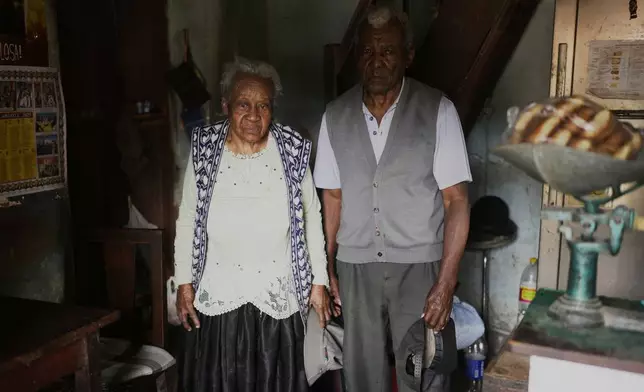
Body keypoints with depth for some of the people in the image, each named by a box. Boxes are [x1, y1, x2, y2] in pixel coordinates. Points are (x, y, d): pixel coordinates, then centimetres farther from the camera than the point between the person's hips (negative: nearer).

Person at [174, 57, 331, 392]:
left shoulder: (292, 152, -8)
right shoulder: (204, 151, -6)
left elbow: (312, 220, 0)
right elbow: (187, 222, 3)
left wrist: (319, 282, 2)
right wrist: (184, 282, 2)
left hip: (278, 301, 0)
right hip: (216, 300, 1)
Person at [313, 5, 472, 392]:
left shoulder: (438, 111, -8)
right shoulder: (336, 115, 2)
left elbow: (456, 200, -8)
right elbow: (333, 196, 9)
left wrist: (446, 282, -13)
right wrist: (327, 268, 6)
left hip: (419, 268, -3)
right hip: (355, 269, 3)